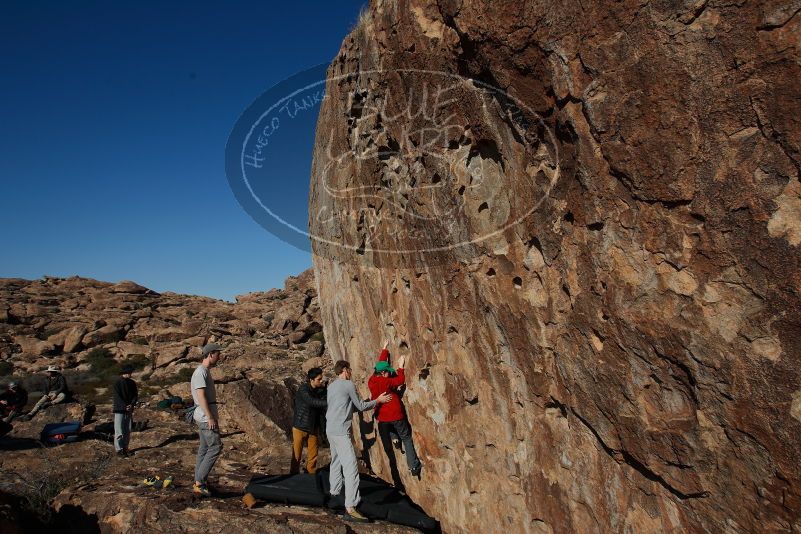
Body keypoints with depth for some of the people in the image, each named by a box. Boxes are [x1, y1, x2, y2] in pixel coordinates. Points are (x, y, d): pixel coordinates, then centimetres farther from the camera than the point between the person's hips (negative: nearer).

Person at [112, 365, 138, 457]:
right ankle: (119, 449, 4)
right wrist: (125, 406, -20)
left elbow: (136, 395, 6)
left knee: (127, 431, 10)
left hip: (129, 410, 5)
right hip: (119, 410, -5)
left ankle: (125, 448, 20)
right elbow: (117, 397, -13)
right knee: (119, 431, -3)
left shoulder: (132, 383, 7)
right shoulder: (117, 384, -9)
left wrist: (131, 405, -11)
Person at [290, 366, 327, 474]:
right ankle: (294, 476, 21)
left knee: (313, 454, 7)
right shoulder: (303, 389, -19)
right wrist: (329, 403, -40)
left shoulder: (321, 390, -3)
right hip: (300, 427, -4)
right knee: (297, 454, 5)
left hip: (313, 427, 4)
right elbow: (312, 402, -33)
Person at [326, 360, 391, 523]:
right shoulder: (348, 384, -8)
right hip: (341, 431, -9)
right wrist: (377, 401, 12)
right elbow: (360, 406, -1)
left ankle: (335, 492, 34)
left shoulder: (331, 387, 15)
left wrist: (368, 403, 26)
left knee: (336, 462, 22)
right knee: (351, 467, -12)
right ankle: (350, 508, -19)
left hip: (330, 430, 9)